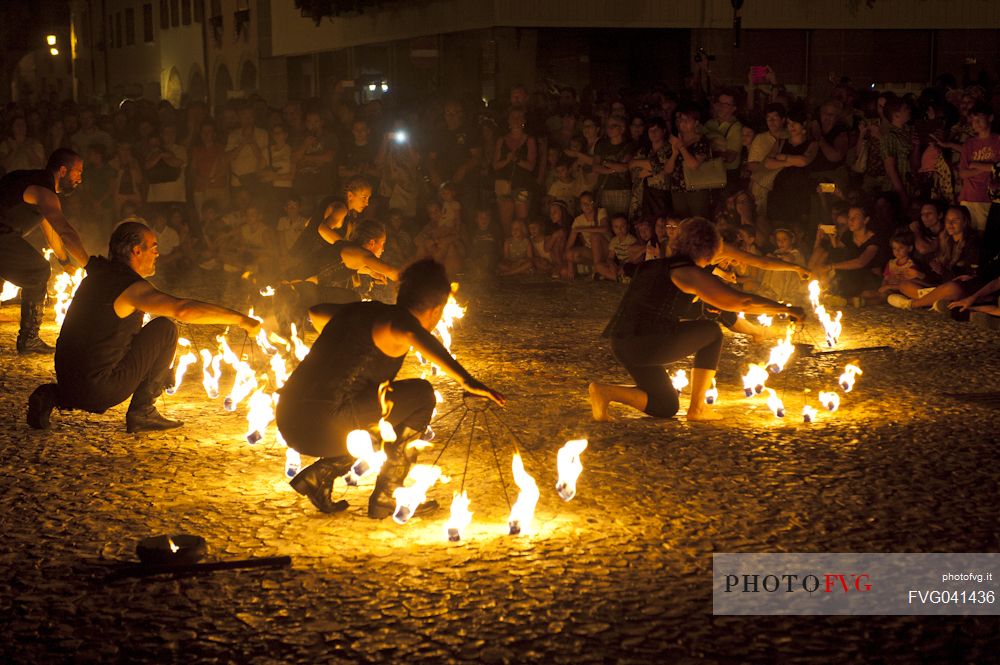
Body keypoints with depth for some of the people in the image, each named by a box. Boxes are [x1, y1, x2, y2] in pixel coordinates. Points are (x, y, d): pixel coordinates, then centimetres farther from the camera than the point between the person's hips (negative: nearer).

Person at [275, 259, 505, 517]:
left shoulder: (366, 310, 19)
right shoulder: (398, 320, -6)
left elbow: (316, 313, 39)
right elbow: (415, 335, -33)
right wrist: (466, 380, -39)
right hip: (322, 426, -9)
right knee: (421, 395, 0)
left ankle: (317, 476, 14)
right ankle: (386, 497, 3)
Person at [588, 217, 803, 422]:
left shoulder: (660, 264, 23)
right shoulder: (691, 273, -5)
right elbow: (744, 302, -7)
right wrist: (786, 309, 4)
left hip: (621, 343, 8)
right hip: (648, 343, -8)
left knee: (666, 407, 20)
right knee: (712, 332, 12)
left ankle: (605, 390, -3)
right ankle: (697, 408, 9)